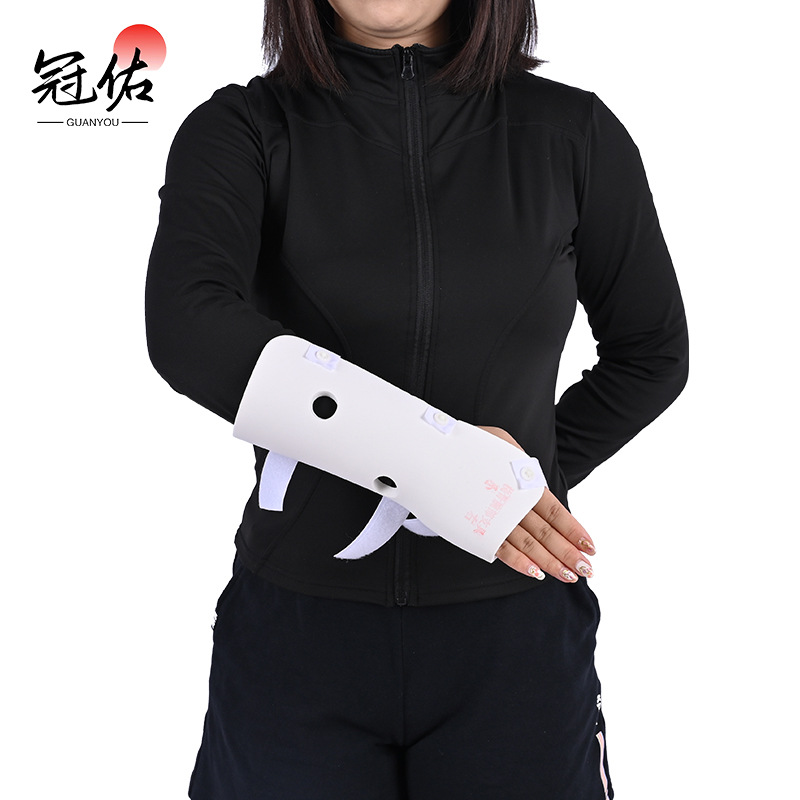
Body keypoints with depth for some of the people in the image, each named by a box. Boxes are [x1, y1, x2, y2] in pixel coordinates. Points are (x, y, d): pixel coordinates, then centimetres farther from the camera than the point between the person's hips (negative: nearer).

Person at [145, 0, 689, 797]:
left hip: (514, 633, 1)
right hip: (297, 631, 0)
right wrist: (441, 460, -25)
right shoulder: (239, 130, -4)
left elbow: (651, 352, 11)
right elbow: (186, 328, -22)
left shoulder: (573, 132, 0)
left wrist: (529, 473, 0)